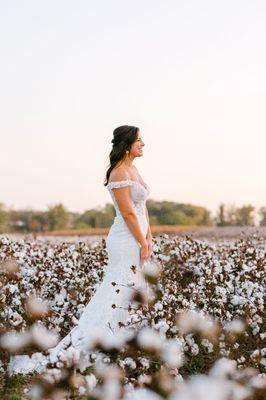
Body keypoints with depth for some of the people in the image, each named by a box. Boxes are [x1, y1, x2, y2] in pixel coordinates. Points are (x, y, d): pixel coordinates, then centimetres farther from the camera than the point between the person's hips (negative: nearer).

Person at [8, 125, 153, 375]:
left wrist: (149, 237, 9)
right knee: (114, 302, -12)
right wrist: (143, 243, -13)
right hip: (126, 243, -10)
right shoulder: (120, 172, -15)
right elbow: (128, 213, -18)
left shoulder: (132, 170, 16)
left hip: (137, 241, 10)